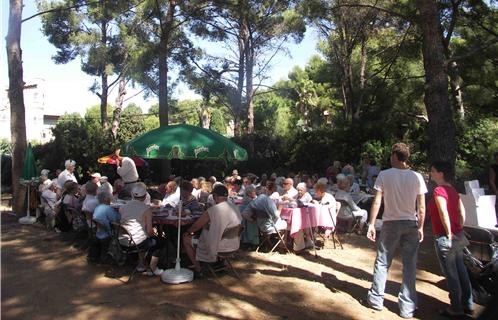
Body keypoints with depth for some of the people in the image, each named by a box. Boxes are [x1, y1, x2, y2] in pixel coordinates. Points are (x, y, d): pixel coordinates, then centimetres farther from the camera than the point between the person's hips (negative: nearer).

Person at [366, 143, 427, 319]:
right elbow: (421, 207, -1)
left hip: (391, 224, -2)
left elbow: (377, 202, -10)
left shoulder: (384, 175, -8)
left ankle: (376, 299, 20)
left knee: (382, 262, 11)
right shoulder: (417, 177, -3)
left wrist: (371, 224, -3)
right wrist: (421, 227, 10)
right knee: (410, 265, 8)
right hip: (411, 224, 2)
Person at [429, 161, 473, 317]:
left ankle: (456, 309, 16)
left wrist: (449, 233, -19)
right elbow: (462, 211, 9)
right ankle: (467, 304, 30)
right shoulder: (453, 190, 8)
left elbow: (444, 213, -26)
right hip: (458, 236, 9)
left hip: (444, 238, -9)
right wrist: (459, 228, 11)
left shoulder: (439, 191, -18)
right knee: (460, 270, 18)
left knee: (451, 275, 4)